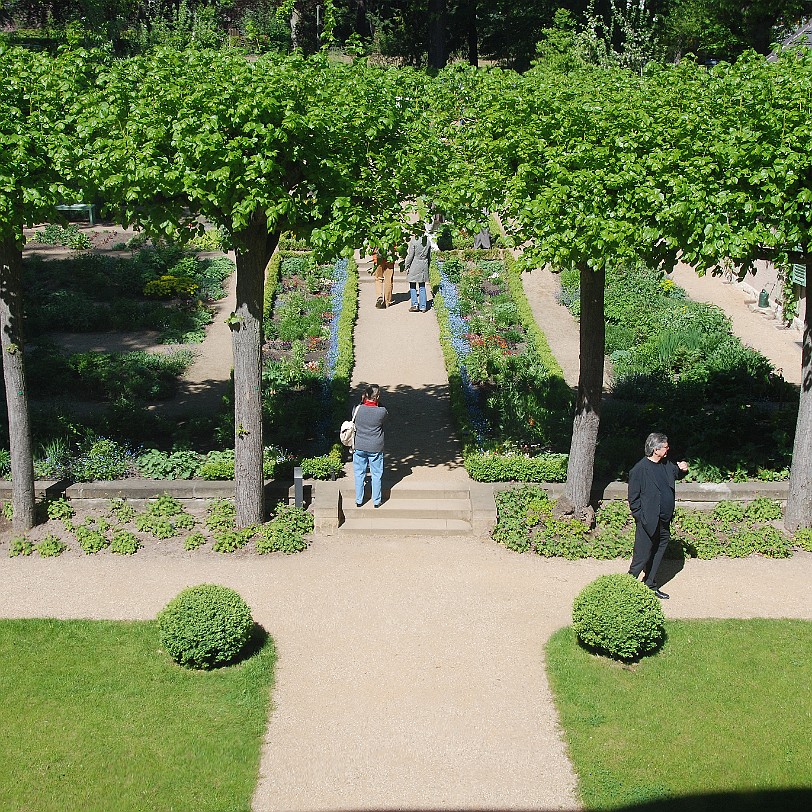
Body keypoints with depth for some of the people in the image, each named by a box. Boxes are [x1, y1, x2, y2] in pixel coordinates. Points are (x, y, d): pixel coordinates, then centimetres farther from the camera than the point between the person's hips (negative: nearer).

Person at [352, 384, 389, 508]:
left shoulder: (358, 409, -12)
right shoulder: (381, 411, -18)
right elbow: (386, 417, 6)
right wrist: (378, 404, 3)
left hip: (359, 447, 2)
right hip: (375, 448, -2)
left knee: (359, 474, 14)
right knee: (376, 474, 12)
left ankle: (359, 500, 22)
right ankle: (376, 501, 20)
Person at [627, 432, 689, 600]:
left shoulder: (666, 464, 5)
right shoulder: (639, 470, -16)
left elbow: (676, 474, 26)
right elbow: (633, 498, -12)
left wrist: (682, 469, 3)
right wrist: (641, 519, -14)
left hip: (664, 522, 8)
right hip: (648, 523, -8)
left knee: (657, 555, 17)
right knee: (642, 557, -1)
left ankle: (651, 586, 31)